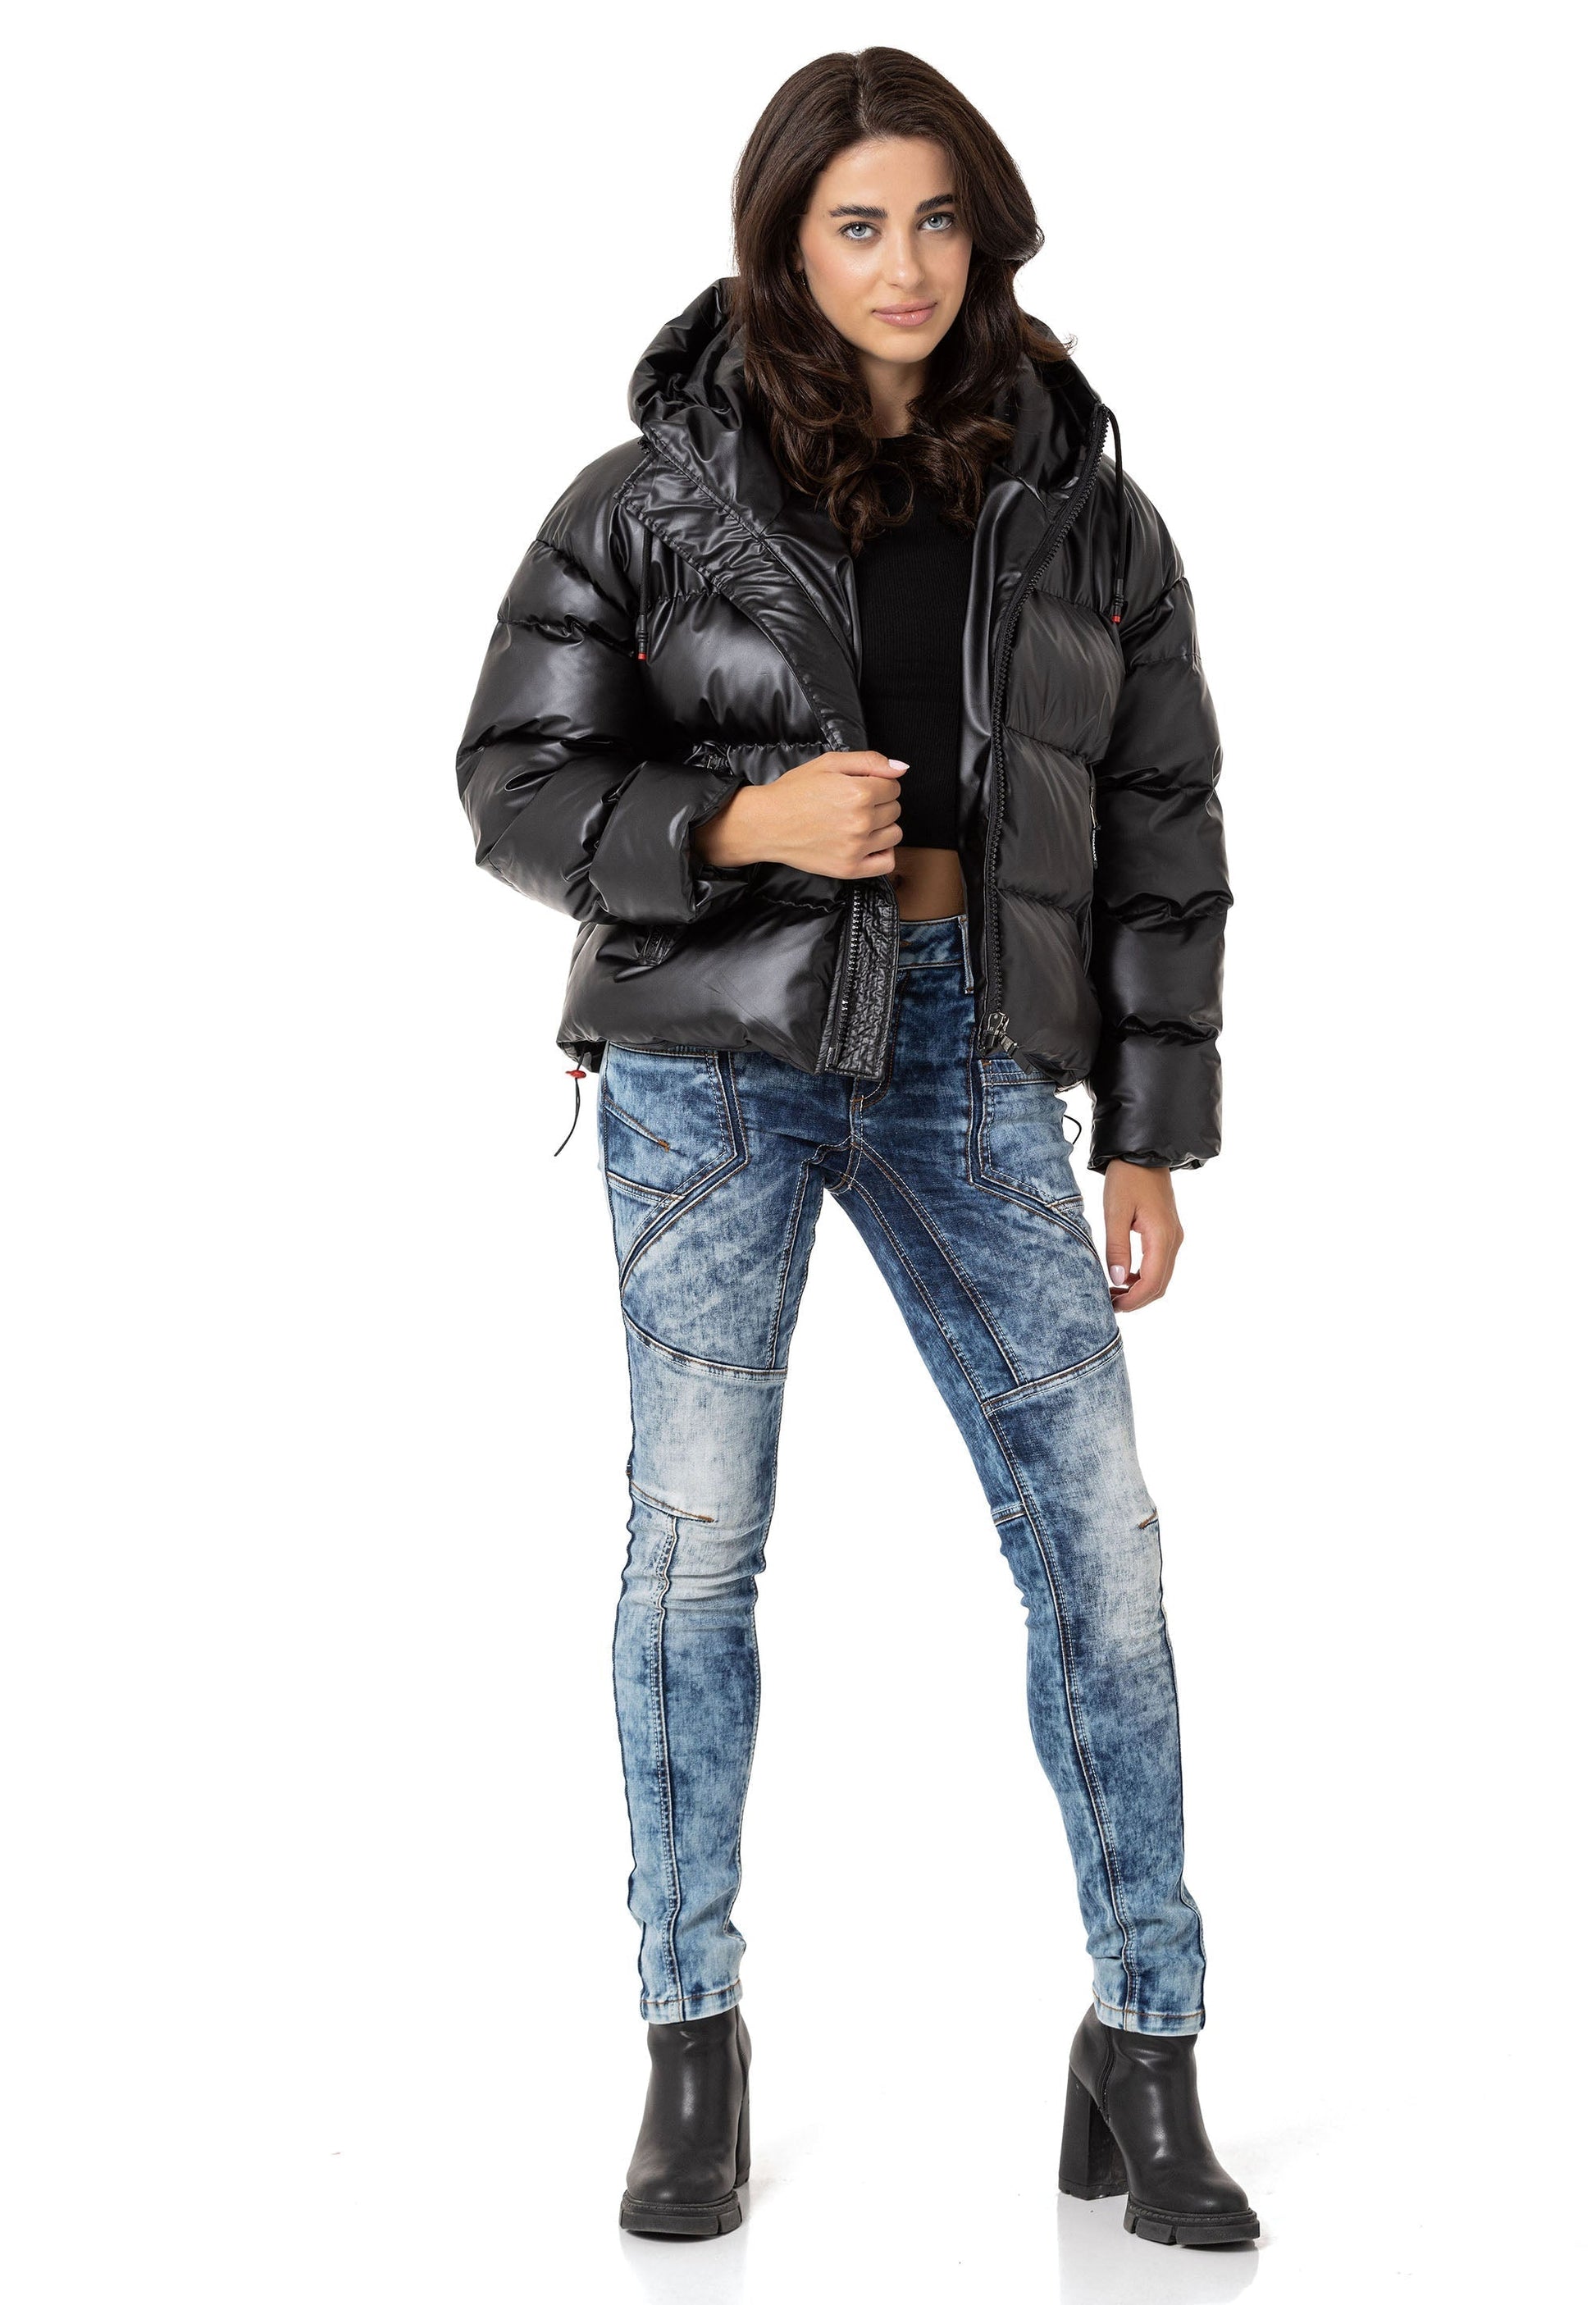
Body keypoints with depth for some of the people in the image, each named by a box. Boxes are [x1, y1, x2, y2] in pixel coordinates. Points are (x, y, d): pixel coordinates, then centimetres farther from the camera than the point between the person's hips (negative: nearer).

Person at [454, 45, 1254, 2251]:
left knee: (1097, 1525, -3)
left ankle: (1147, 2044, 10)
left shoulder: (1082, 512, 6)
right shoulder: (655, 498, 0)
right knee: (697, 1531, 0)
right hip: (716, 1040, -2)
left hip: (966, 1050, 2)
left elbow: (1158, 831, 8)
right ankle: (695, 2044, 14)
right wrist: (740, 825, -18)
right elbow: (517, 785, 0)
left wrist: (1149, 1136, 5)